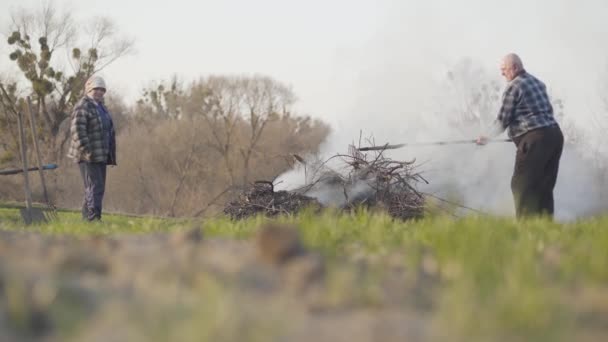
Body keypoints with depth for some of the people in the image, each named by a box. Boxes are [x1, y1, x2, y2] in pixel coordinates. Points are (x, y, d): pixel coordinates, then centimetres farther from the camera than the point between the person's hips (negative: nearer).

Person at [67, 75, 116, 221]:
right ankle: (94, 219, -21)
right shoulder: (83, 107, -9)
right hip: (88, 156, -9)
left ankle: (85, 218, 14)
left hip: (100, 156, 9)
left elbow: (109, 132, 25)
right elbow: (77, 130, -19)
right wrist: (86, 151, -25)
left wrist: (112, 155, 19)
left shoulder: (101, 108, 20)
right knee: (95, 188, -16)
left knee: (98, 189, 9)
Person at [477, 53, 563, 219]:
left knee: (521, 185, -4)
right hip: (555, 134, 8)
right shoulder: (538, 83, 18)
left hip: (535, 138, -8)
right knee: (545, 187, 11)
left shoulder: (513, 87, -5)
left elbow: (503, 120, -4)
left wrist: (488, 137, 10)